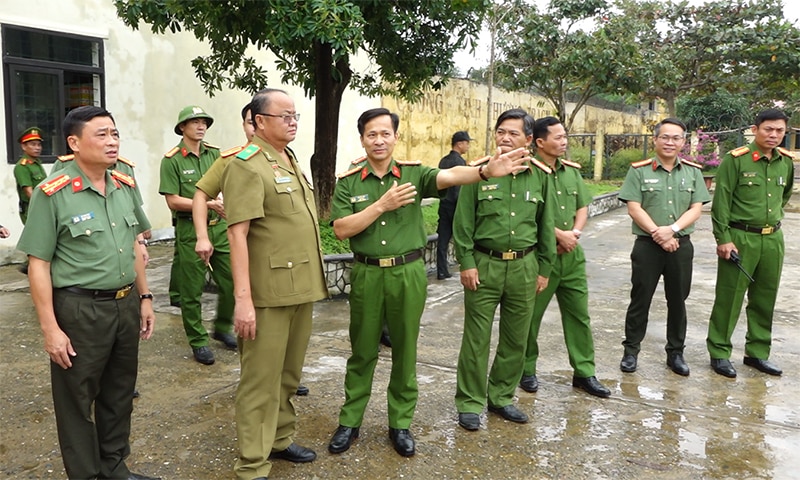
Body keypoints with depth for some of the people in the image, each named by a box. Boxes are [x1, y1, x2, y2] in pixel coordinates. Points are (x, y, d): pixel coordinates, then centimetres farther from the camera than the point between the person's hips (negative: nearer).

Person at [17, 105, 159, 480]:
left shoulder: (125, 187, 6)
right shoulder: (51, 194, -12)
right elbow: (38, 266, -11)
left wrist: (144, 298, 13)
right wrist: (50, 329, -13)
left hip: (126, 305, 6)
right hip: (79, 311, -6)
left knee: (119, 394, 18)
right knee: (77, 400, 10)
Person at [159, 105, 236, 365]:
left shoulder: (214, 154, 9)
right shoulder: (172, 160, -6)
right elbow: (173, 201, -10)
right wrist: (207, 204, -18)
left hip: (219, 227, 5)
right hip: (190, 230, -4)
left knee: (231, 282, 8)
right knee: (192, 290, 4)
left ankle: (222, 328, 30)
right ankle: (198, 341, 18)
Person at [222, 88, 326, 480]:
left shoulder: (291, 161, 16)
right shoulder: (247, 165, -11)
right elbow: (237, 234, -18)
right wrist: (243, 298, -23)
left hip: (301, 288, 8)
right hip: (269, 292, -8)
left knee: (290, 373, 18)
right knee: (262, 378, 0)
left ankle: (280, 440, 34)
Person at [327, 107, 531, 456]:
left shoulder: (413, 173, -1)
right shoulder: (348, 182, 1)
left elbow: (448, 176, -20)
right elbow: (341, 229, -9)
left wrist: (486, 171, -39)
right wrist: (382, 204, -17)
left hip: (408, 273, 0)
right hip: (366, 274, 0)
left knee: (405, 351, 11)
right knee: (362, 352, 12)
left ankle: (401, 423, 26)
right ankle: (349, 421, 27)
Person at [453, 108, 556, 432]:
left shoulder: (539, 175, 4)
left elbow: (546, 225, 10)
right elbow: (463, 222, -4)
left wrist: (544, 268, 9)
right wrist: (466, 263, -9)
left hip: (524, 266, 3)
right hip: (484, 264, -3)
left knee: (516, 338, 12)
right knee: (476, 338, 3)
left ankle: (501, 397, 29)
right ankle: (470, 402, 17)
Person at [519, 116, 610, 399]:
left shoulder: (572, 170, 12)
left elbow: (582, 207, 14)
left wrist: (575, 233, -5)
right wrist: (560, 234, -15)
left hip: (572, 254, 7)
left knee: (579, 314, 12)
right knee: (531, 315, 6)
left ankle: (584, 372, 24)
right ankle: (527, 370, 24)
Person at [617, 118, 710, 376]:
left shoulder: (693, 172, 6)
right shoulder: (639, 170, -3)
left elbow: (696, 209, -1)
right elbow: (634, 209, -9)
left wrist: (672, 230, -17)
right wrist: (658, 235, -16)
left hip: (681, 246, 3)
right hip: (647, 245, -3)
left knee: (678, 300, 11)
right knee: (640, 299, 5)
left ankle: (676, 352, 24)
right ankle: (631, 350, 17)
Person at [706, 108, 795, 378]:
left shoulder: (787, 161, 8)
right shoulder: (735, 160, -10)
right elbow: (720, 202, -12)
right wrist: (723, 239, -16)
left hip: (773, 239, 6)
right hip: (740, 238, -6)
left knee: (765, 299, 13)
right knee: (729, 298, 1)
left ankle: (757, 353, 25)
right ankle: (719, 353, 11)